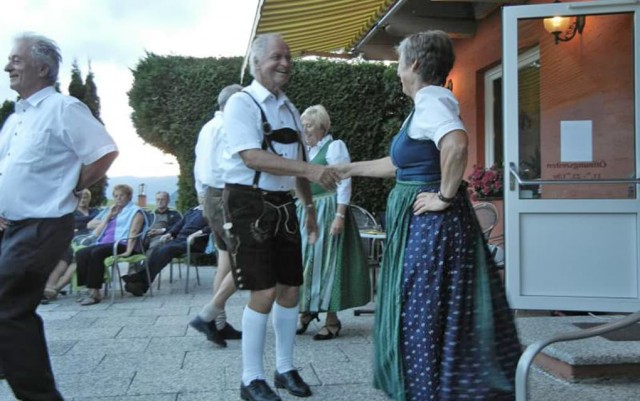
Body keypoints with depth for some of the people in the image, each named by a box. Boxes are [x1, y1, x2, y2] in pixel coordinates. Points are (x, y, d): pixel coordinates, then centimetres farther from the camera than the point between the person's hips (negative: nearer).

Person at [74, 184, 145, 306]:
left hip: (122, 244, -7)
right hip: (105, 244, 7)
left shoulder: (135, 211, 9)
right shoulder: (110, 211, 29)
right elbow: (97, 233, 20)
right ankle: (90, 289, -26)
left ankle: (95, 293, -34)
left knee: (96, 253, -34)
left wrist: (128, 251, -22)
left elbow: (133, 232, -7)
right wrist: (109, 216, 11)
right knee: (80, 253, -20)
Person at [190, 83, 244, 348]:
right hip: (227, 197, -10)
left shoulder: (208, 128, 17)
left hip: (210, 197, 10)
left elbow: (198, 169, 21)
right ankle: (207, 316, -8)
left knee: (226, 260, 13)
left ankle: (219, 323, 15)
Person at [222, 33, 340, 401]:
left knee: (290, 288, 10)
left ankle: (285, 368, 25)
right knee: (264, 292, -8)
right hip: (250, 203, -7)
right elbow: (252, 157, -23)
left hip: (284, 204, 7)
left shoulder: (290, 109, 14)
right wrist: (311, 170, -29)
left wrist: (310, 206, 20)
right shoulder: (242, 103, -9)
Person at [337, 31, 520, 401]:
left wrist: (445, 196, -26)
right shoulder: (429, 102, 16)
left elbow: (457, 144, -36)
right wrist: (351, 169, 27)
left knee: (426, 314, 0)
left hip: (431, 225, -10)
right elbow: (400, 165, 23)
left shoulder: (431, 101, -15)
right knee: (422, 311, 17)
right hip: (424, 225, 10)